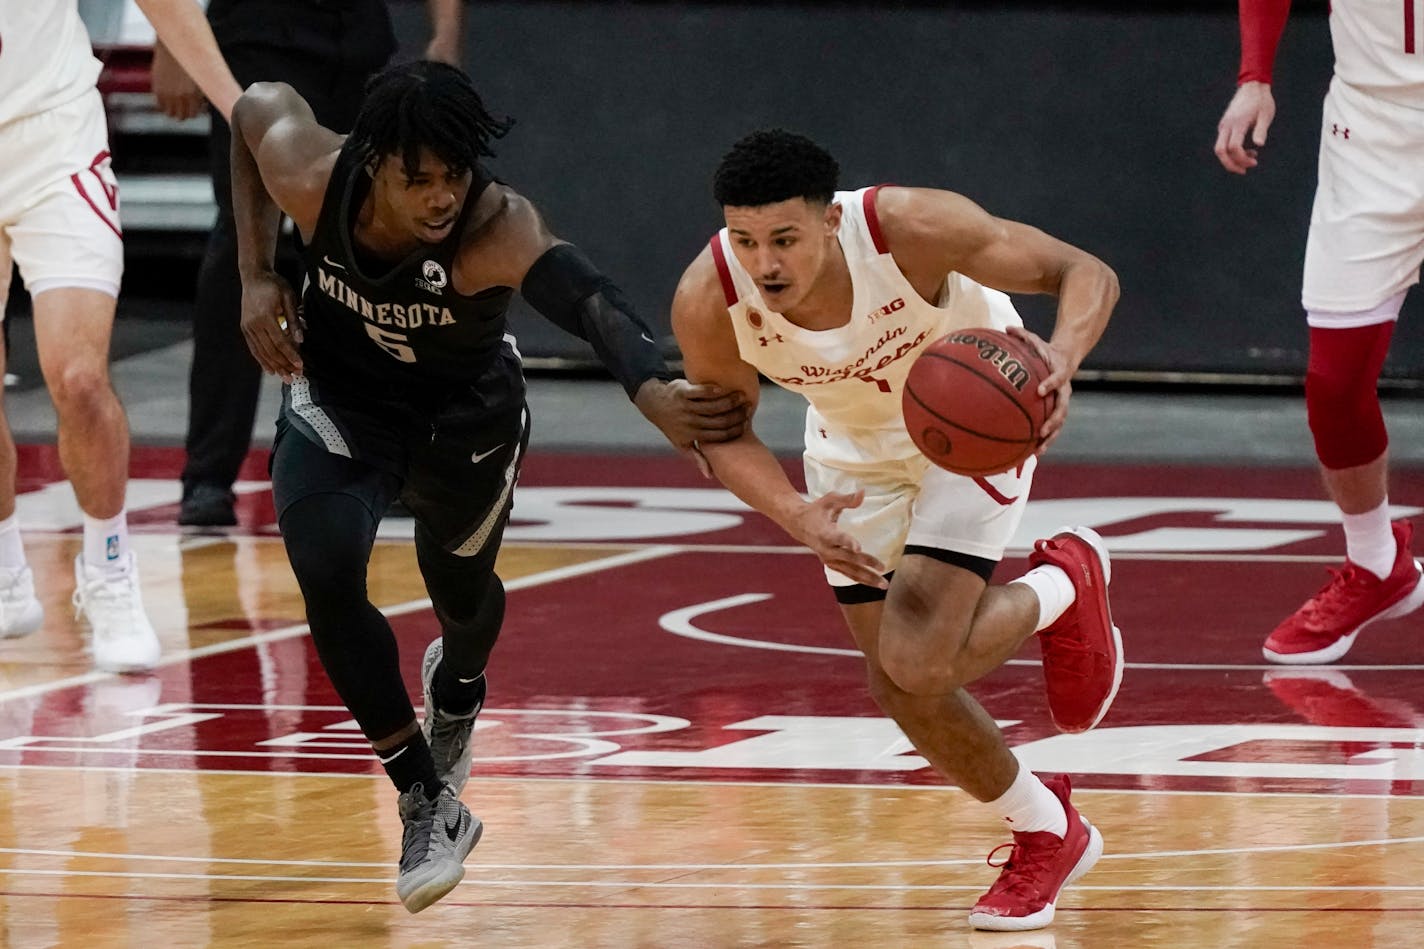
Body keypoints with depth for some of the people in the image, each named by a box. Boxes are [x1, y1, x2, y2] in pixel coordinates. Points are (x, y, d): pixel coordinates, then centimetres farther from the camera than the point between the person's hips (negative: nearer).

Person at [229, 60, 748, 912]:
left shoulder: (497, 228, -40)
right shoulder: (311, 178, -30)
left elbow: (587, 298, -60)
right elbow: (256, 106, -7)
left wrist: (654, 392, -80)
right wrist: (257, 274, -12)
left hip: (465, 415, -1)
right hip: (340, 399, 1)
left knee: (462, 587, 20)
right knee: (326, 576, -21)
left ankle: (455, 690, 60)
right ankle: (430, 805, -6)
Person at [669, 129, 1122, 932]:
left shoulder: (911, 230, -38)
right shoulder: (709, 300, -29)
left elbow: (1087, 274, -29)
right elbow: (723, 432, -11)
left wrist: (1061, 361, -51)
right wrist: (795, 515, -31)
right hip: (855, 449, 4)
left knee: (919, 664, -19)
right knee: (901, 688, 6)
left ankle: (1068, 582, 11)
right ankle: (1048, 836, 32)